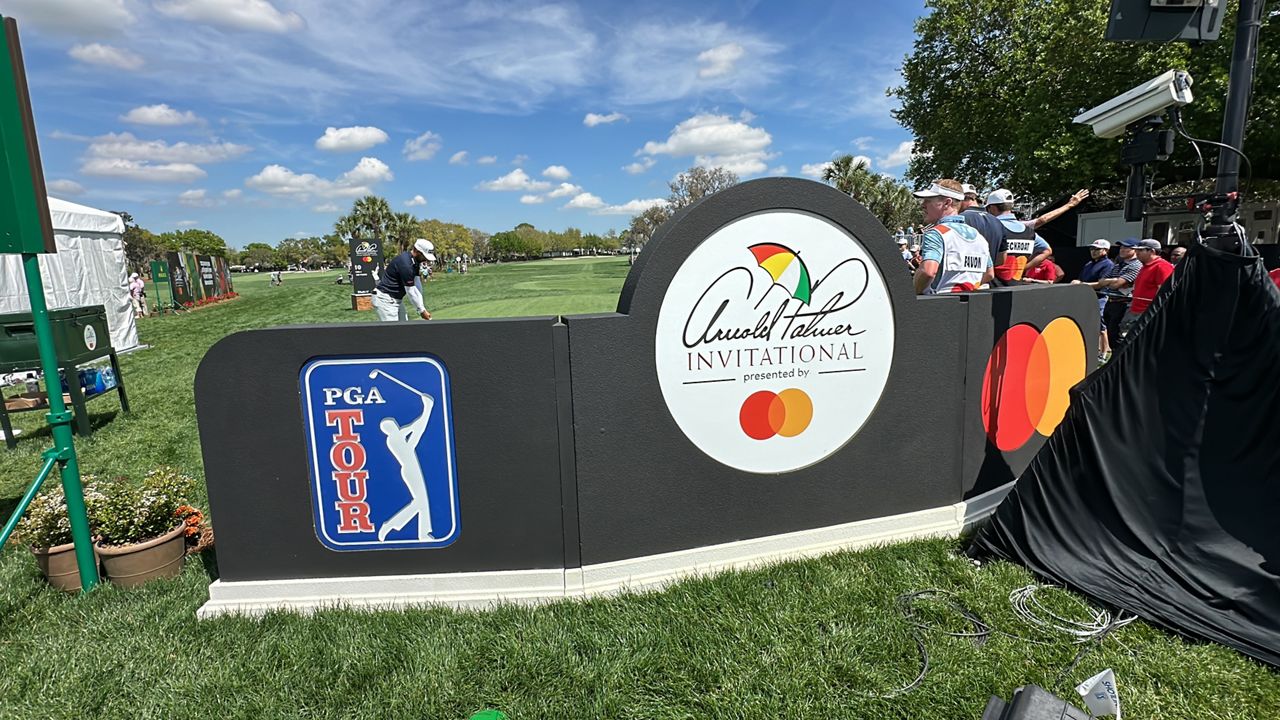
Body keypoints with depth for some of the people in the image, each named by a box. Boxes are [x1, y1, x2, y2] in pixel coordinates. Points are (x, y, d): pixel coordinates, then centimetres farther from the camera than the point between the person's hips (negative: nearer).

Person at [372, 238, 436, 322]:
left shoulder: (415, 261, 4)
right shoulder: (405, 263, -24)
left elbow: (417, 285, 6)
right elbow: (410, 291, -20)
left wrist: (421, 307, 0)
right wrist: (422, 310, -11)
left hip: (397, 299, 10)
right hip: (385, 299, -10)